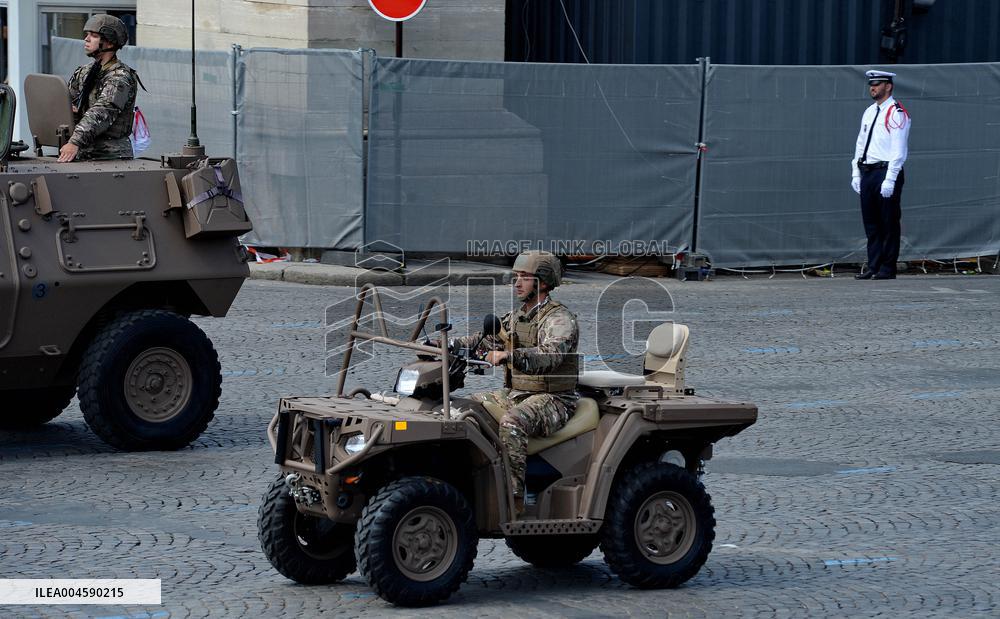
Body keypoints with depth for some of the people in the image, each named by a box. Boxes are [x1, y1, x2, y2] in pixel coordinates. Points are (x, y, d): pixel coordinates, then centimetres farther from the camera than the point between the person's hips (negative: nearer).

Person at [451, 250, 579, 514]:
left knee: (512, 424, -37)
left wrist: (509, 355, -47)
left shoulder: (560, 319, -14)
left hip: (551, 400, -9)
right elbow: (485, 340, 14)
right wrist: (449, 345, -3)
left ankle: (514, 498, -36)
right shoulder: (514, 317, 15)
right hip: (514, 393, 9)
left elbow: (549, 355, -32)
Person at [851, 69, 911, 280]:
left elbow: (898, 150, -15)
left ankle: (888, 268, 1)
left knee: (888, 223, -3)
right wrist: (856, 173, 15)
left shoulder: (896, 113, -9)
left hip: (886, 173, -8)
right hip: (867, 173, 8)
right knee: (870, 223, 8)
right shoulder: (869, 112, 17)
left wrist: (889, 180, -20)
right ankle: (873, 266, 13)